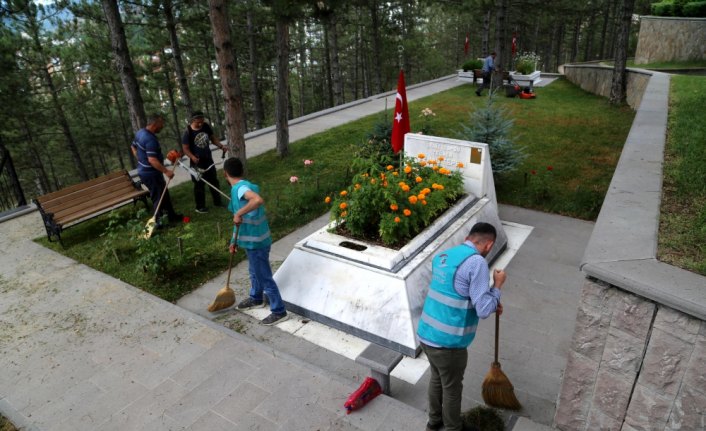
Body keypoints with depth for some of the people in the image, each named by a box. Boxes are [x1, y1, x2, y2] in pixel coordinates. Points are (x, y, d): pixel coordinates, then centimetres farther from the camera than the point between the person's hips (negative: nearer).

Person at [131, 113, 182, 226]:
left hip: (144, 171, 10)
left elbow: (133, 147, 21)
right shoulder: (151, 139, -27)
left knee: (164, 194, 20)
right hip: (151, 173, -10)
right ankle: (158, 222, 11)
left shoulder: (140, 132, 5)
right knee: (159, 197, 1)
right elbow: (152, 160, -33)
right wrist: (166, 171, -28)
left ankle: (172, 216, 32)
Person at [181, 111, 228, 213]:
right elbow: (185, 148, -16)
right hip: (197, 162, -5)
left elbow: (213, 138, 9)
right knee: (199, 185, 3)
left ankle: (217, 202, 32)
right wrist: (193, 157, -34)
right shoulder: (188, 132, -19)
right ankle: (200, 207, 16)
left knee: (214, 181, 16)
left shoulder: (206, 126, -5)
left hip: (208, 159, 6)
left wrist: (221, 146, -8)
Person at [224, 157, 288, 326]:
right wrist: (234, 240, 20)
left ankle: (279, 311, 15)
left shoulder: (240, 187, -22)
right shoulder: (242, 187, 9)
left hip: (256, 241, -10)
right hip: (252, 240, 10)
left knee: (264, 277, 2)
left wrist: (238, 213, -35)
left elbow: (258, 200, -45)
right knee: (255, 272, 28)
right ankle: (256, 299, 49)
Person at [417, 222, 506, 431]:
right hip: (448, 342, -8)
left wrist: (491, 304, 22)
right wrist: (497, 285, -4)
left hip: (426, 334, 8)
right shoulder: (476, 262, -19)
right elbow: (483, 310, -20)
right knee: (452, 388, 18)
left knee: (436, 378, 29)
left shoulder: (442, 256, 7)